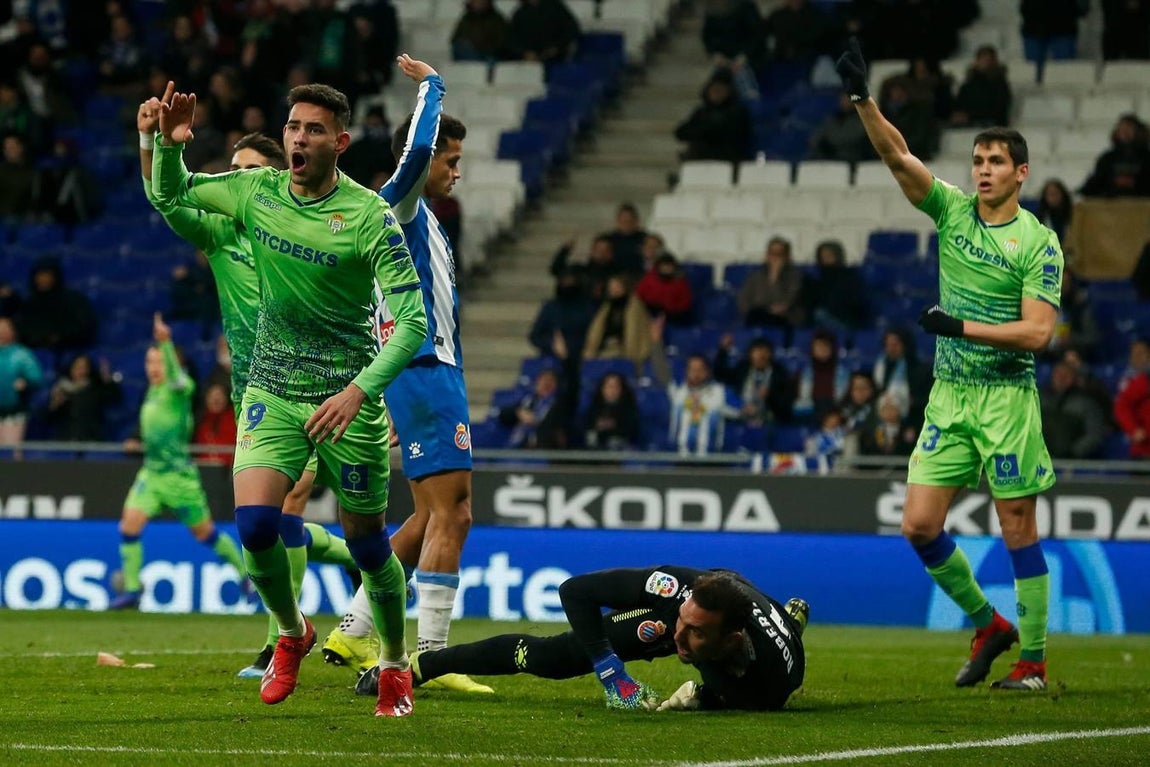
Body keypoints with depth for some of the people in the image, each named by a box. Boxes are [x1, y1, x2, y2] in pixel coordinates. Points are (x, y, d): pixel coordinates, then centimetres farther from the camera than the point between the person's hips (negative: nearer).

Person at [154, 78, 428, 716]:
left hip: (347, 398, -3)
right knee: (254, 524, -15)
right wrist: (169, 143, -9)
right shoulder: (255, 190, -1)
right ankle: (291, 633, 14)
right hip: (272, 391, 3)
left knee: (366, 542, 4)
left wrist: (359, 389, -27)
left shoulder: (370, 215, -14)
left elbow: (413, 320, -15)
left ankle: (395, 665, 28)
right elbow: (169, 193, 13)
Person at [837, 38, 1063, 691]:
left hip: (1007, 394, -5)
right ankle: (988, 625, 18)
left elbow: (1037, 331, -14)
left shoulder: (1039, 242, -6)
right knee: (920, 525, -1)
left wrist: (963, 327, -18)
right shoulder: (953, 210, 7)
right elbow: (897, 155, -3)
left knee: (1019, 528, -2)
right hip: (948, 395, 5)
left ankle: (1033, 661, 6)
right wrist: (862, 98, -16)